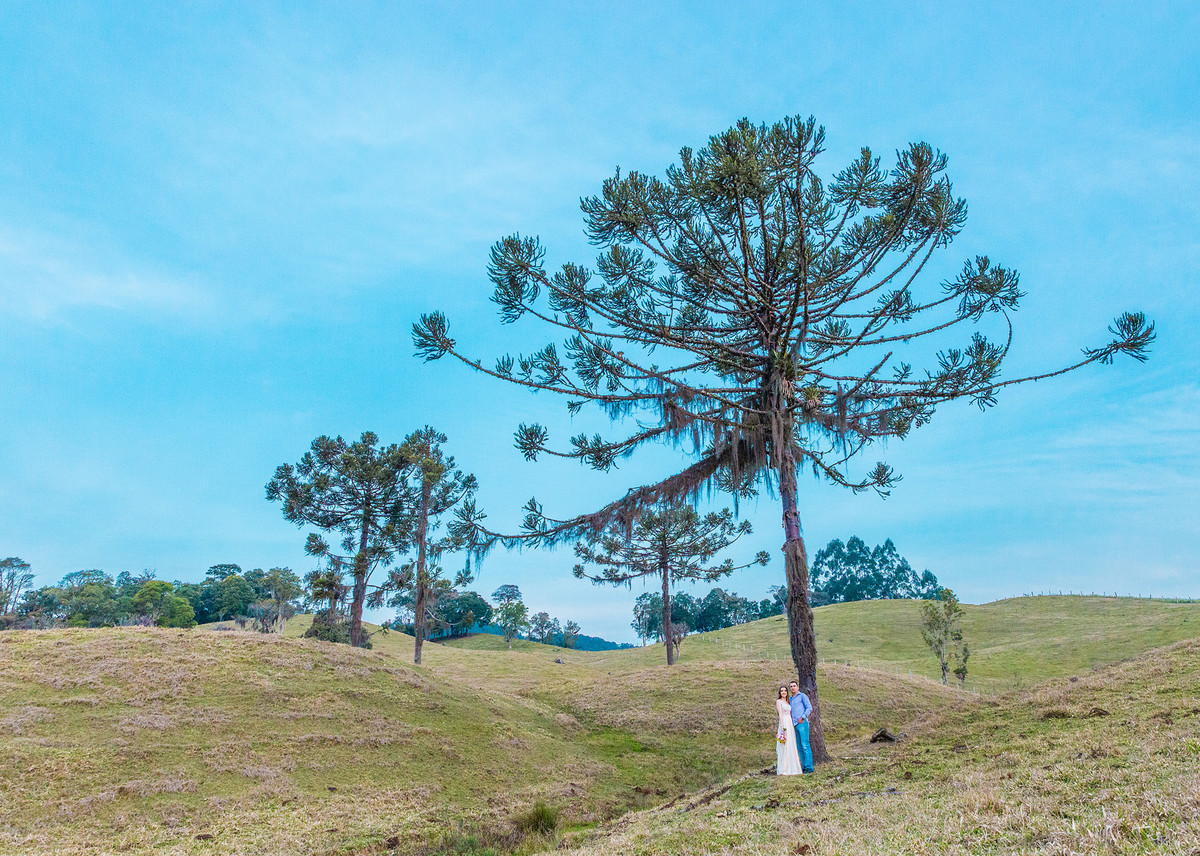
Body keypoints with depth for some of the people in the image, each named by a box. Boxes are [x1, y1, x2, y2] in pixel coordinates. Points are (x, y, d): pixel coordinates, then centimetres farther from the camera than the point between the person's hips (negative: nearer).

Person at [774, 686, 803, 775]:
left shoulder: (787, 702, 19)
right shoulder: (779, 701, -3)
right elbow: (780, 714, -13)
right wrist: (783, 727, -21)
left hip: (791, 725, 8)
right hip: (784, 724, -8)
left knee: (791, 747, 8)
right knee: (785, 747, -8)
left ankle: (791, 767, 13)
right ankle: (784, 769, -6)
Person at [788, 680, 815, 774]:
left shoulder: (802, 696, 1)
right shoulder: (790, 699, 22)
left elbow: (809, 707, -6)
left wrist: (803, 717, -16)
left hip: (802, 723, -8)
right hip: (794, 724, 8)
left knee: (805, 745, -11)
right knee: (799, 747, 7)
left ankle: (809, 767, -10)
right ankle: (804, 766, 10)